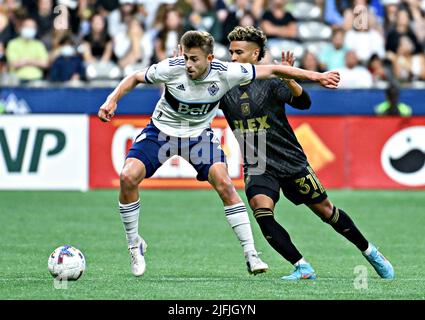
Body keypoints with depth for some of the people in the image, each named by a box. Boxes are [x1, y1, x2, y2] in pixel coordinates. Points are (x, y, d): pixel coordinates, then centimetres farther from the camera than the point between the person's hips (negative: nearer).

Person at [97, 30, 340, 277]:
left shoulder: (226, 73, -24)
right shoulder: (171, 69, -25)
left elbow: (272, 70, -14)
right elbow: (135, 78, -7)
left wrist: (316, 76, -10)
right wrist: (112, 100, -22)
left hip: (199, 133, 0)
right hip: (161, 131, 0)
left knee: (224, 184, -21)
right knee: (128, 177, -21)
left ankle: (251, 255, -14)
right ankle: (134, 244, 1)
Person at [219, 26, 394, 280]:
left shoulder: (270, 81, -10)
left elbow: (303, 102, -21)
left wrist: (288, 79, -39)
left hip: (291, 161, -2)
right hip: (257, 168, 2)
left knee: (325, 210, 7)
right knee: (262, 212, -24)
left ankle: (370, 252, 27)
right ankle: (303, 268, -18)